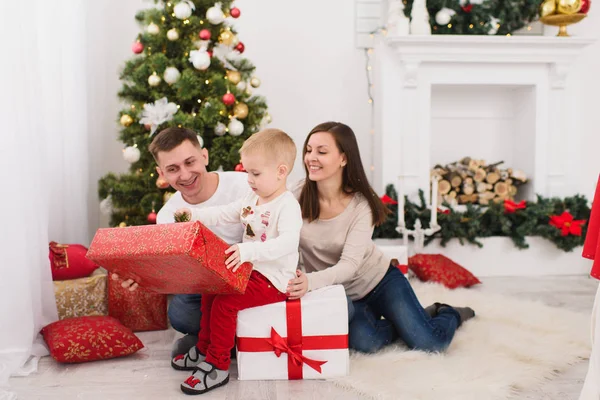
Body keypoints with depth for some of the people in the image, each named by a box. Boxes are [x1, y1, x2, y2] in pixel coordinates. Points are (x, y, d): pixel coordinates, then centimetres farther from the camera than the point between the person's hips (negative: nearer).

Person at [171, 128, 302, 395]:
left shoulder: (287, 206, -22)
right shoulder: (252, 198, 9)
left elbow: (288, 243, -36)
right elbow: (225, 215, 15)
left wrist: (248, 250, -45)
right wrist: (195, 215, 0)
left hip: (273, 279, -10)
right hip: (250, 270, 10)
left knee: (224, 303, -20)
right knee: (210, 292, 13)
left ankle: (217, 366, -5)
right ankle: (204, 349, 27)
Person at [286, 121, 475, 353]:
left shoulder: (361, 204, -21)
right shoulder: (296, 199, -16)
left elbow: (349, 264, -31)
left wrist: (311, 281, -50)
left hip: (379, 280, -1)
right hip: (340, 296, 2)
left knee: (430, 342, -12)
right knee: (365, 342, -27)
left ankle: (450, 314, 26)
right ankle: (416, 317, 7)